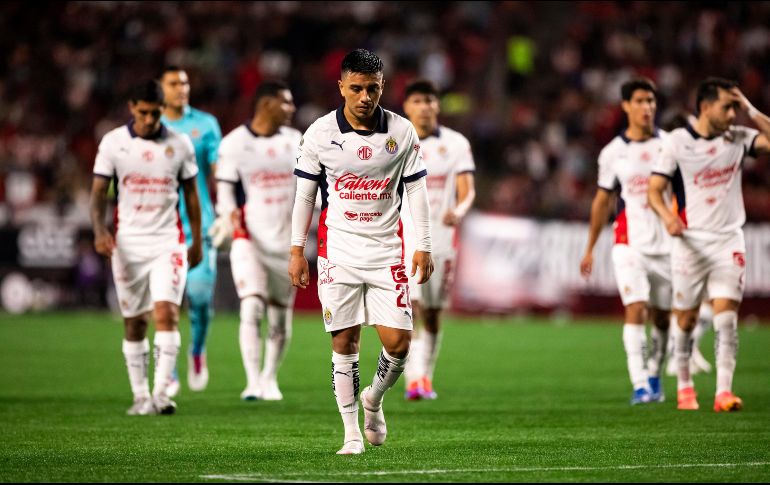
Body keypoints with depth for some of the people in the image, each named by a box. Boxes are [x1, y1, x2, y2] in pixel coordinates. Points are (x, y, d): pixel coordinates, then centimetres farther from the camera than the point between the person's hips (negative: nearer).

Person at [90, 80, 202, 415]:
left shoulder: (179, 145, 3)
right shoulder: (113, 142, 0)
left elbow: (191, 194, 12)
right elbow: (99, 192, 1)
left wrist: (197, 241, 14)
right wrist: (99, 231, -16)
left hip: (168, 242, 0)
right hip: (128, 242, 1)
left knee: (166, 313, -16)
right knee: (134, 323, 5)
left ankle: (161, 392, -19)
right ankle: (140, 396, 14)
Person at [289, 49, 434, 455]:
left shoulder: (402, 132, 1)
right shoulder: (320, 133, -2)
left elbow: (416, 190, 7)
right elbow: (304, 193, 6)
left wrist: (423, 247, 4)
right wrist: (297, 250, 4)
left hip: (386, 253, 1)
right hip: (337, 251, -1)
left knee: (398, 342, -6)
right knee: (344, 342, -2)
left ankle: (374, 399, 24)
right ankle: (352, 432, 7)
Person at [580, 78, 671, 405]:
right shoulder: (613, 153, 4)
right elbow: (602, 201, 14)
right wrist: (590, 248, 17)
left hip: (666, 243, 2)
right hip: (629, 243, -1)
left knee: (662, 316, 9)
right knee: (635, 310, -16)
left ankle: (654, 377, 29)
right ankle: (639, 386, -20)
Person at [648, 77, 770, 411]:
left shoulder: (738, 139, 4)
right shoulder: (678, 141, -4)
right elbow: (654, 189, -6)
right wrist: (667, 217, -24)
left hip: (729, 241, 1)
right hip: (690, 241, -1)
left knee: (726, 316, -11)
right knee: (686, 319, 5)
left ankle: (724, 391, -16)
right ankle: (684, 386, 24)